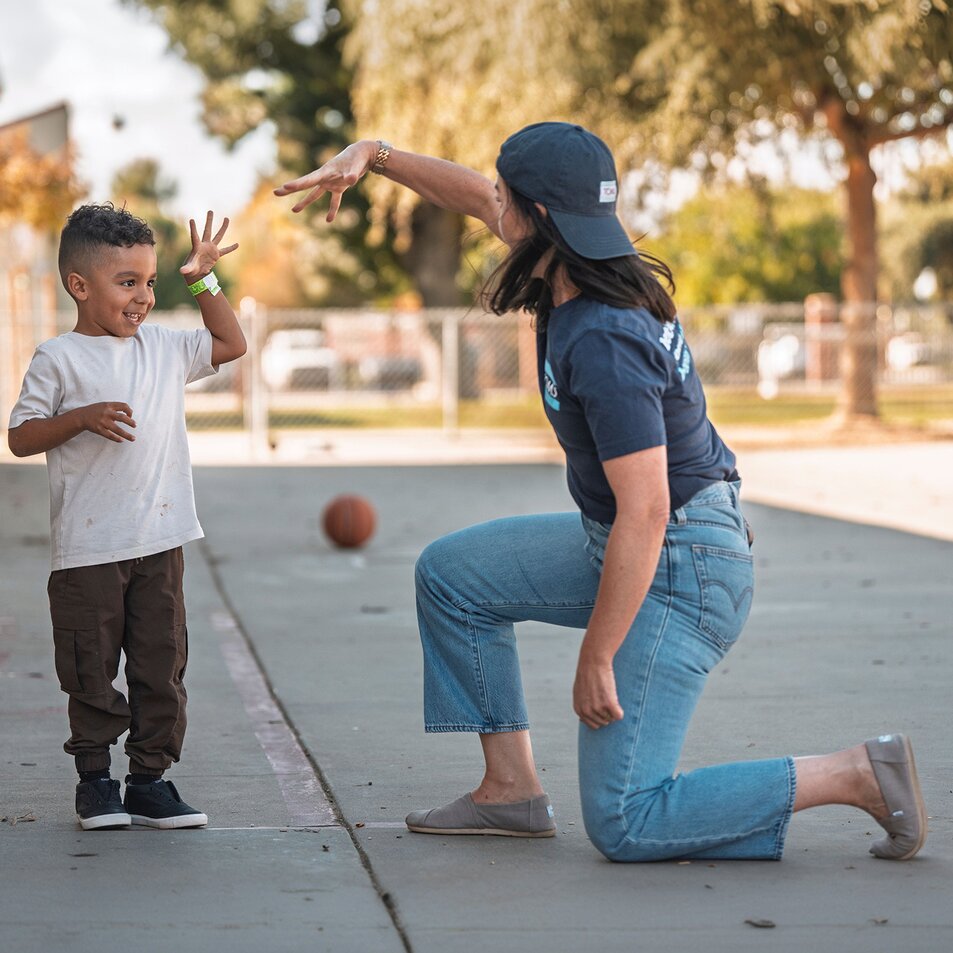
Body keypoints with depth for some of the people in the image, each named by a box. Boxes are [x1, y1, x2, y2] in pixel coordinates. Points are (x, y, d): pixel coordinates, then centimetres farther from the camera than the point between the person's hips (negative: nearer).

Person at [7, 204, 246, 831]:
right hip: (88, 548, -4)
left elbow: (231, 345, 21)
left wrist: (204, 282, 13)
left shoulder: (163, 348, 9)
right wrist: (82, 418, -20)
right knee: (92, 671, 3)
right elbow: (21, 437, -6)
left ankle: (151, 778, 14)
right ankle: (94, 777, 16)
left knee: (163, 666, 6)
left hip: (160, 542, 5)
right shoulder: (59, 360, -5)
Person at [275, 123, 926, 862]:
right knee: (452, 575, 18)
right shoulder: (587, 270, -1)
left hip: (680, 572, -10)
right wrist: (373, 154, 5)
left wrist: (596, 660, -24)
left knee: (623, 825, -9)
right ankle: (513, 790, 19)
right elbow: (474, 198, 16)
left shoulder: (602, 343, -29)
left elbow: (645, 512, -30)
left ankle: (860, 775, -7)